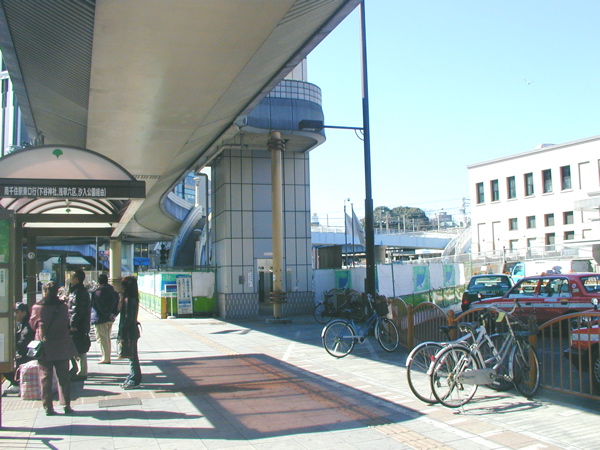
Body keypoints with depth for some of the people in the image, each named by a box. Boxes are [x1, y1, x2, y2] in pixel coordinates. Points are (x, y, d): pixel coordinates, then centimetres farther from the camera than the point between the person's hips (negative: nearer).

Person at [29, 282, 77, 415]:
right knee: (63, 377, 8)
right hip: (61, 348, 0)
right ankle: (66, 405, 8)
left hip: (44, 348, 0)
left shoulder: (36, 307, -6)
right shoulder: (62, 306, -6)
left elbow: (32, 324, 5)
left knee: (45, 377, 8)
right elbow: (66, 324, 3)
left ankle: (48, 407, 8)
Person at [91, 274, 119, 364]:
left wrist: (108, 315, -13)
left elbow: (100, 306, -19)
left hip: (101, 319, -8)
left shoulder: (98, 292, -13)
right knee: (107, 338, 16)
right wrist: (113, 314, 6)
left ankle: (105, 358, -4)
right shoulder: (113, 291, 10)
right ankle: (107, 357, 21)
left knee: (102, 339, -3)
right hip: (110, 319, 8)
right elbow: (117, 304, 11)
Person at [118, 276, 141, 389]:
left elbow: (128, 318, -20)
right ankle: (132, 379, 23)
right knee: (132, 356, 15)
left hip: (129, 332, -10)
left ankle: (134, 381, 4)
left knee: (132, 356, -3)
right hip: (132, 332, 10)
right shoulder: (132, 299, 12)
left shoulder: (128, 300, -18)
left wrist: (122, 333, -17)